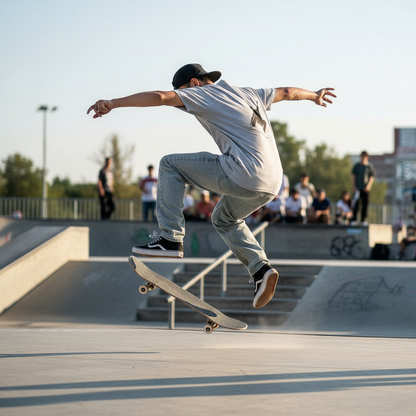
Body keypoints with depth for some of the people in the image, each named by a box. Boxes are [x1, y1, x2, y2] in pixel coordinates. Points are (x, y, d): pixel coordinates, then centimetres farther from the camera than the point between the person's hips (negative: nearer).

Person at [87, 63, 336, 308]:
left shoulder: (202, 93, 5)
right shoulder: (250, 94, 26)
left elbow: (159, 97, -9)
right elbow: (287, 92, 39)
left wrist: (113, 103, -12)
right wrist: (315, 96, 58)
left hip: (242, 176, -8)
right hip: (272, 184, 8)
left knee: (170, 165, 7)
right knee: (224, 220, 33)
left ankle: (171, 239, 0)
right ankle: (260, 268, 13)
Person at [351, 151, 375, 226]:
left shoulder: (370, 166, 3)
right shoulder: (357, 166, 6)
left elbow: (372, 177, 4)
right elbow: (354, 176, 8)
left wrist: (368, 186, -9)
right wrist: (354, 186, -1)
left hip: (366, 188, 0)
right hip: (358, 188, 0)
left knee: (365, 204, 1)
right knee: (356, 204, -6)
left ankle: (363, 220, 8)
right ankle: (353, 219, -3)